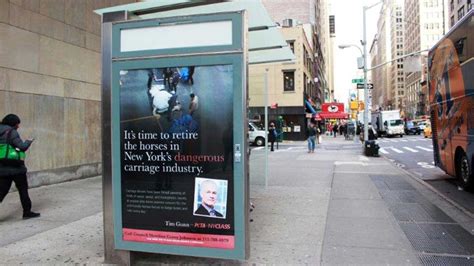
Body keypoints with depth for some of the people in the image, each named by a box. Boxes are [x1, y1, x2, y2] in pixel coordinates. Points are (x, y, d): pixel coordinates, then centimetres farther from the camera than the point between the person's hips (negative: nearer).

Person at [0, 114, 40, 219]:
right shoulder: (12, 132, -13)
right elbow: (22, 147, -16)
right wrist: (28, 142, 2)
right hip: (15, 167, -6)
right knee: (23, 189, 8)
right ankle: (27, 212, 17)